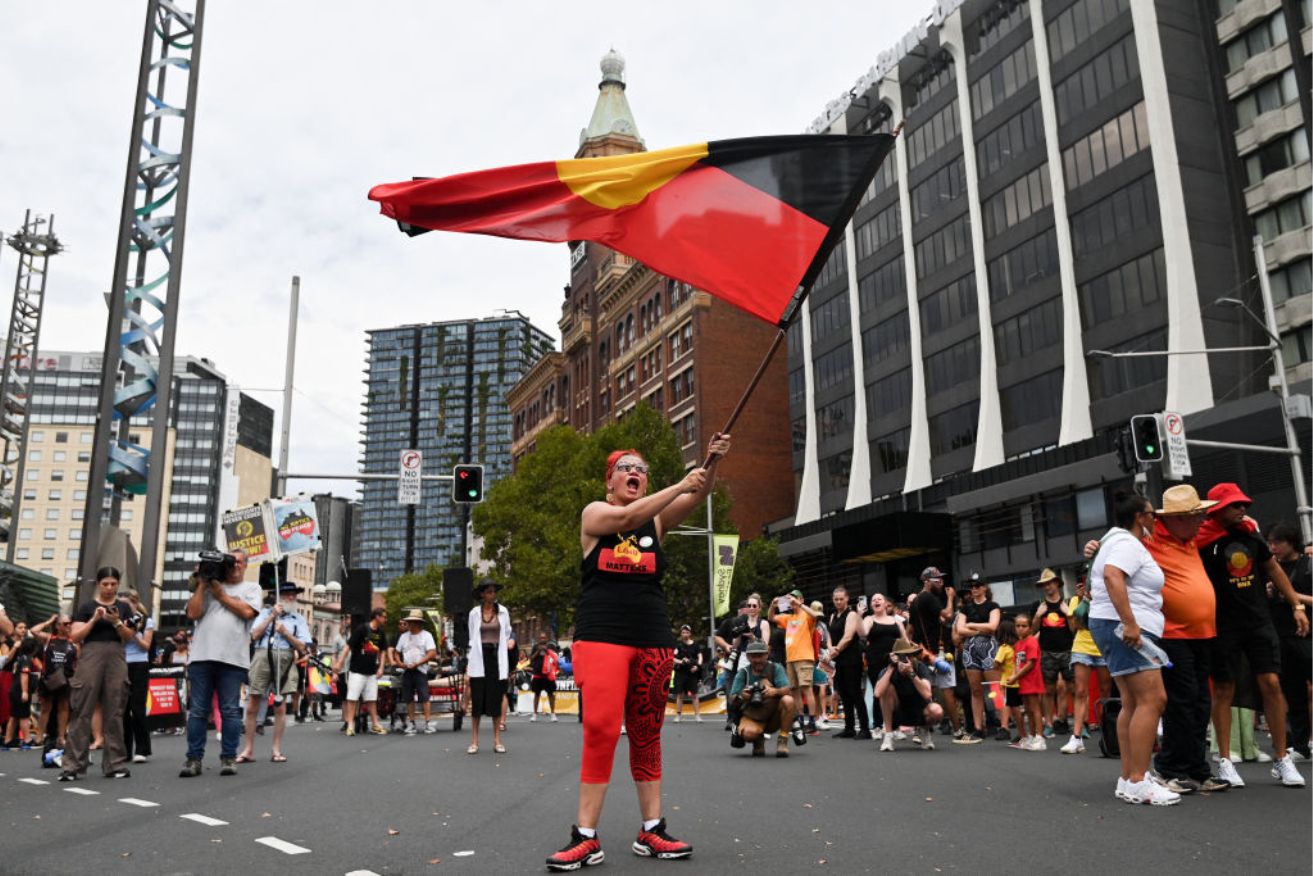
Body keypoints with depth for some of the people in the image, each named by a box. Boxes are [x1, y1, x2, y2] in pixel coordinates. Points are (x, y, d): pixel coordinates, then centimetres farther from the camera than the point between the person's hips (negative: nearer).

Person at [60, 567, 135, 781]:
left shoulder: (124, 607, 13)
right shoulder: (87, 606, 8)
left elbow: (129, 637, 6)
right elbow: (75, 637, 1)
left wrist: (117, 622, -12)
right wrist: (94, 619, -11)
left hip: (116, 659, 2)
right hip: (90, 657, -2)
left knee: (114, 713, 2)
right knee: (81, 712, -6)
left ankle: (115, 764, 4)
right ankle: (73, 765, -4)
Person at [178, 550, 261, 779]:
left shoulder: (251, 588, 13)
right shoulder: (208, 585, 18)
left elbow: (247, 612, -5)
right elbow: (192, 613, 6)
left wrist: (221, 594, 2)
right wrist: (201, 585, 4)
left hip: (233, 658, -2)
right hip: (201, 656, 2)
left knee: (230, 711, 0)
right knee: (197, 710, 2)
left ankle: (229, 758, 5)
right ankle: (194, 758, 7)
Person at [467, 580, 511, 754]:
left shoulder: (503, 612, 5)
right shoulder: (474, 613, 4)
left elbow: (507, 635, 11)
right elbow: (472, 639, 10)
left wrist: (506, 666, 7)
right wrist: (469, 664, 5)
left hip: (497, 657, 1)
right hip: (479, 658, -1)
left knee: (496, 699, 2)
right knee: (477, 700, -2)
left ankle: (497, 741, 8)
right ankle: (474, 741, 4)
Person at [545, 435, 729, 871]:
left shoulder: (657, 518, 11)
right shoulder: (593, 513, 2)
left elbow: (697, 496, -6)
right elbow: (628, 518, -19)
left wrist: (711, 462, -25)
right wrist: (680, 484, -23)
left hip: (653, 640, 4)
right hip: (601, 637, -4)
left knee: (647, 736, 8)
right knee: (600, 729, -13)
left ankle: (652, 831, 16)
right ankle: (586, 838, -6)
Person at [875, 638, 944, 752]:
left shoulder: (920, 667, -19)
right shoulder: (888, 670, -19)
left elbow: (927, 695, -34)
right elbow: (878, 693, -38)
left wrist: (911, 673, -41)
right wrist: (891, 668, -36)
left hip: (919, 713, 0)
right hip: (896, 715, 0)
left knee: (937, 711, -32)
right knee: (888, 688, -28)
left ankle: (925, 730, 5)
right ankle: (888, 734, -14)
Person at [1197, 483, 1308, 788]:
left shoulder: (1250, 532, 6)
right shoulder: (1202, 540, -10)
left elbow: (1273, 569, 17)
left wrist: (1297, 605, 14)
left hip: (1259, 620, 4)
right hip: (1223, 625, -4)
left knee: (1271, 684, -1)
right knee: (1223, 690, 3)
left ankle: (1281, 759, 10)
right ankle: (1224, 761, 10)